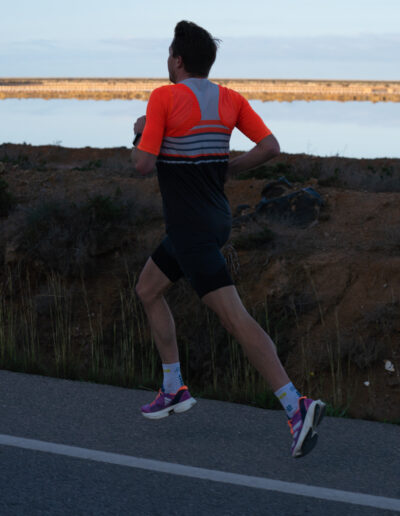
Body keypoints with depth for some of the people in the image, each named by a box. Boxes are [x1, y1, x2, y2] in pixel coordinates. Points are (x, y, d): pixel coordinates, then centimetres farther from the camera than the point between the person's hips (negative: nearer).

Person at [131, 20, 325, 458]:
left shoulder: (164, 98, -13)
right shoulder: (230, 99, 5)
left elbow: (143, 164, -16)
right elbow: (270, 147, -2)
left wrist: (139, 132, 5)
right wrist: (224, 169, 10)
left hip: (191, 231, -8)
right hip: (215, 218, 8)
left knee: (233, 316, -13)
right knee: (147, 289, 23)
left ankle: (296, 406, -23)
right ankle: (174, 390, 26)